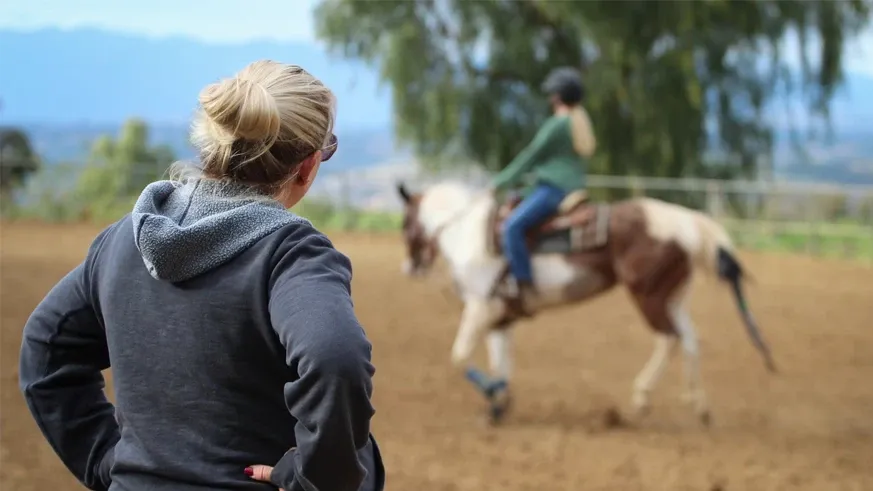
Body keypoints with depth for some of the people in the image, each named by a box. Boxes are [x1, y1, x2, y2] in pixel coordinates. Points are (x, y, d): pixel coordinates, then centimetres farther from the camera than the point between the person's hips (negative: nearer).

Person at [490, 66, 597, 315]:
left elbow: (530, 156, -9)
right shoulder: (581, 122, 16)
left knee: (513, 226, -23)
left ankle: (526, 289, -29)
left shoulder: (556, 124, -13)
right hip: (572, 189, 11)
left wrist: (502, 182, 0)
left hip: (552, 189, -11)